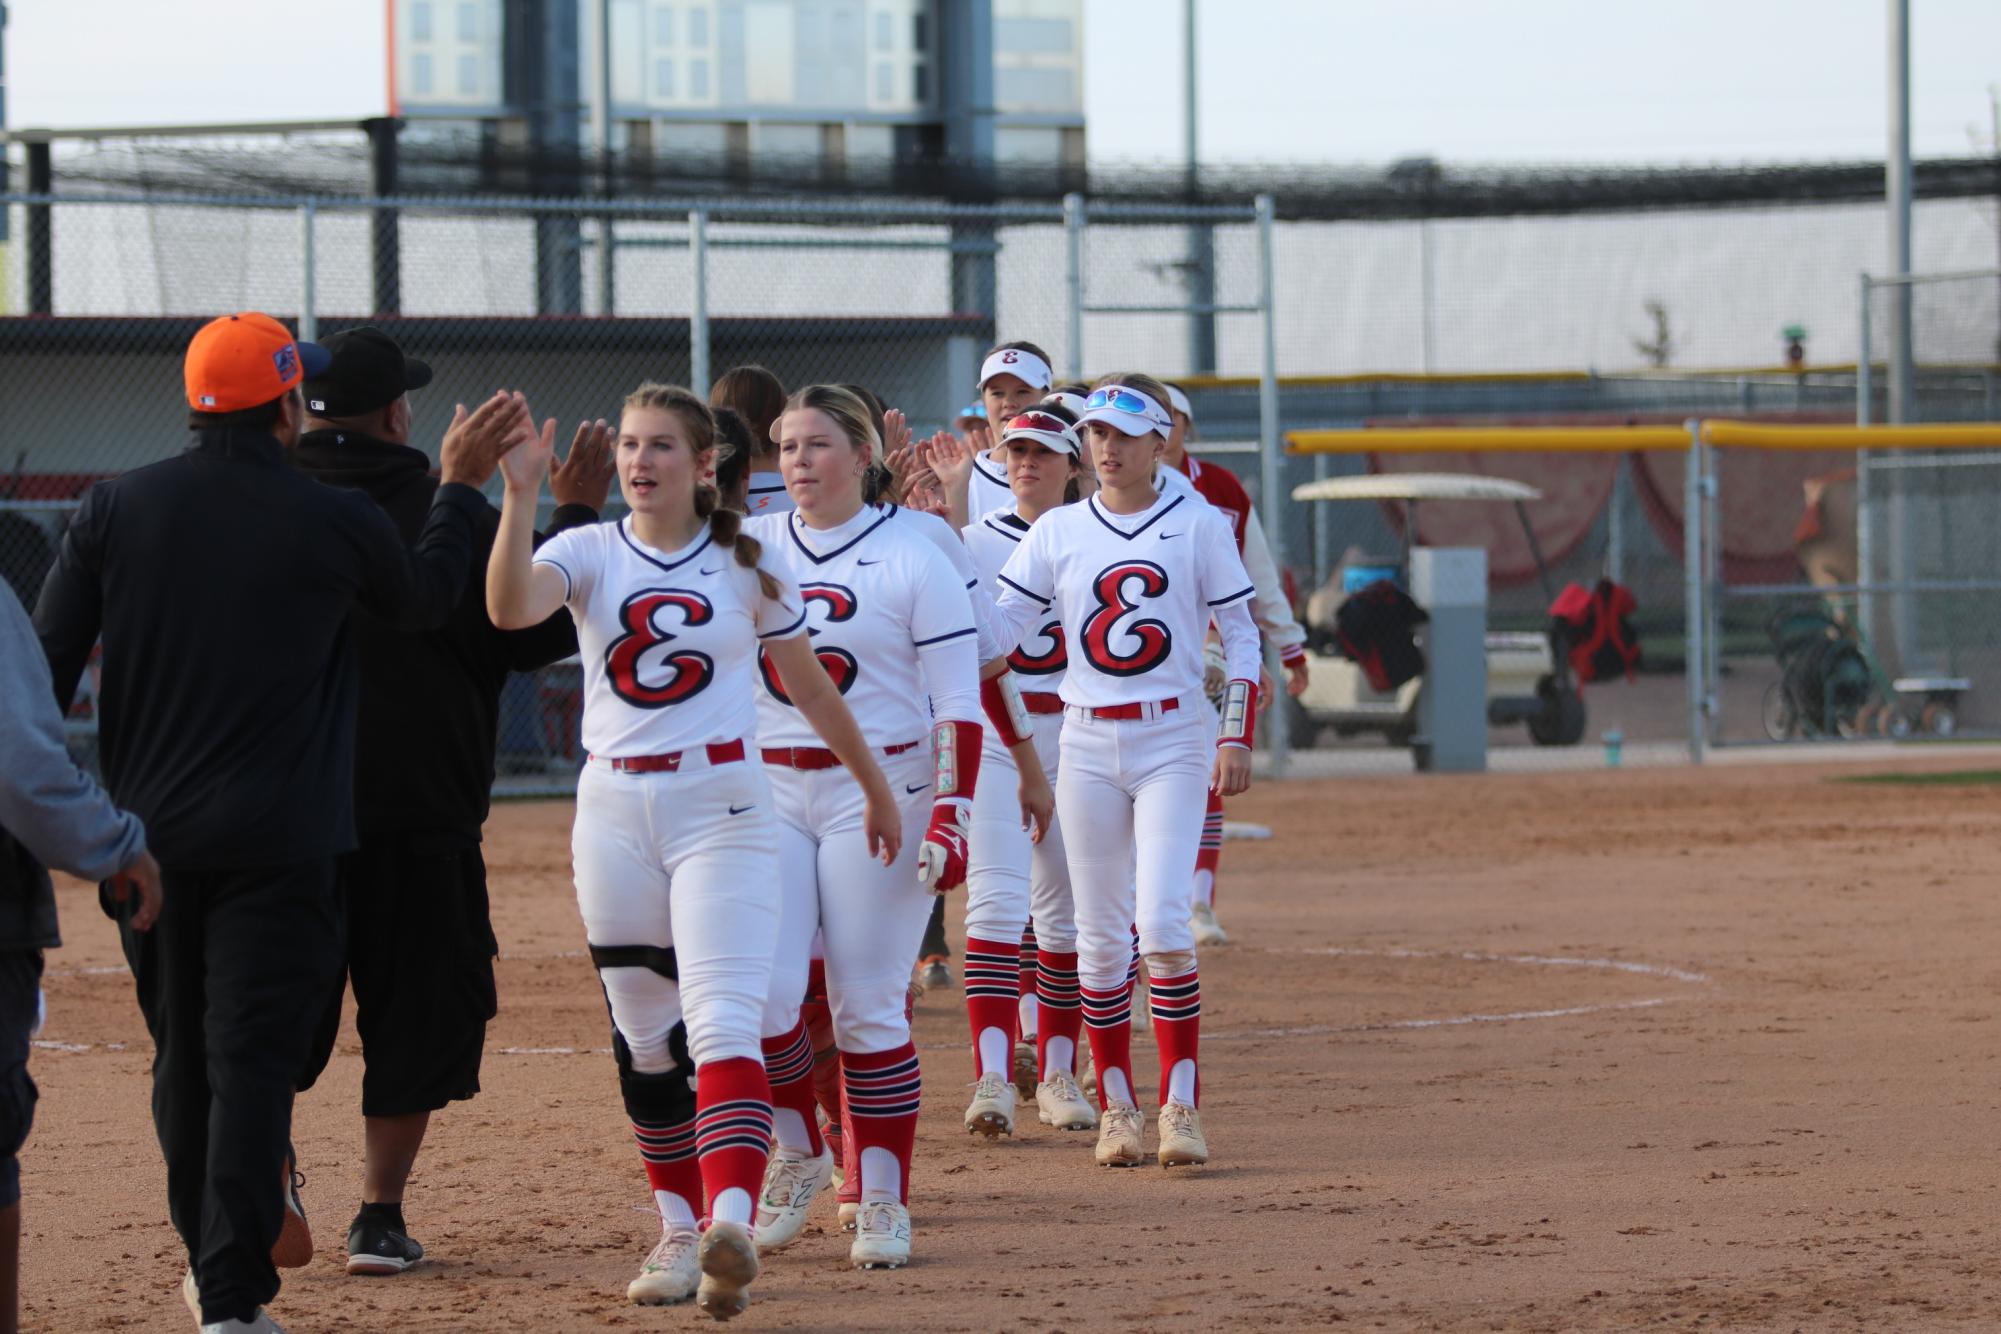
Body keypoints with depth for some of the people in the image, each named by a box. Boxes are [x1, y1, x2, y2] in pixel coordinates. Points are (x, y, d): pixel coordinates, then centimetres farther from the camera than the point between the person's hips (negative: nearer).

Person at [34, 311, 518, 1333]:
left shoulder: (114, 509, 0)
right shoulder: (336, 522, -5)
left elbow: (46, 664, -1)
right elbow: (426, 597, 15)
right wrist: (462, 487, 28)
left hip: (145, 833, 3)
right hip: (274, 845, -3)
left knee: (183, 1056, 16)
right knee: (253, 1058, -6)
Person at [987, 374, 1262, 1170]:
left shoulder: (1198, 527, 1)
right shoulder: (1057, 533, 6)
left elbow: (1240, 634, 3)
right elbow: (994, 630, -1)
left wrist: (1237, 738, -6)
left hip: (1173, 741, -2)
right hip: (1087, 745, 3)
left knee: (1162, 925, -14)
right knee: (1101, 938, 4)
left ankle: (1181, 1104, -8)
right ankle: (1116, 1106, 13)